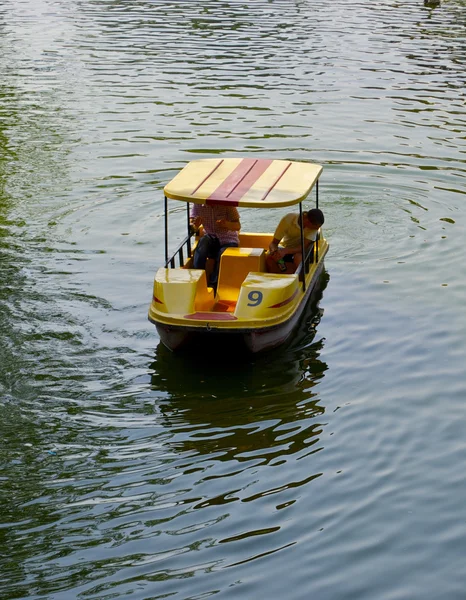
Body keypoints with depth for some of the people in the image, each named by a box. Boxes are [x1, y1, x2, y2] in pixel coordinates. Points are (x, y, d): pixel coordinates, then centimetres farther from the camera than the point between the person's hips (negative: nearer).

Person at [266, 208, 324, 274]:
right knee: (269, 257, -30)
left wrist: (285, 251, -41)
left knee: (299, 257, -35)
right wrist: (274, 251, -40)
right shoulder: (288, 219, -23)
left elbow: (304, 247, -26)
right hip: (284, 247, 0)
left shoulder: (314, 225, -21)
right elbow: (274, 243, -17)